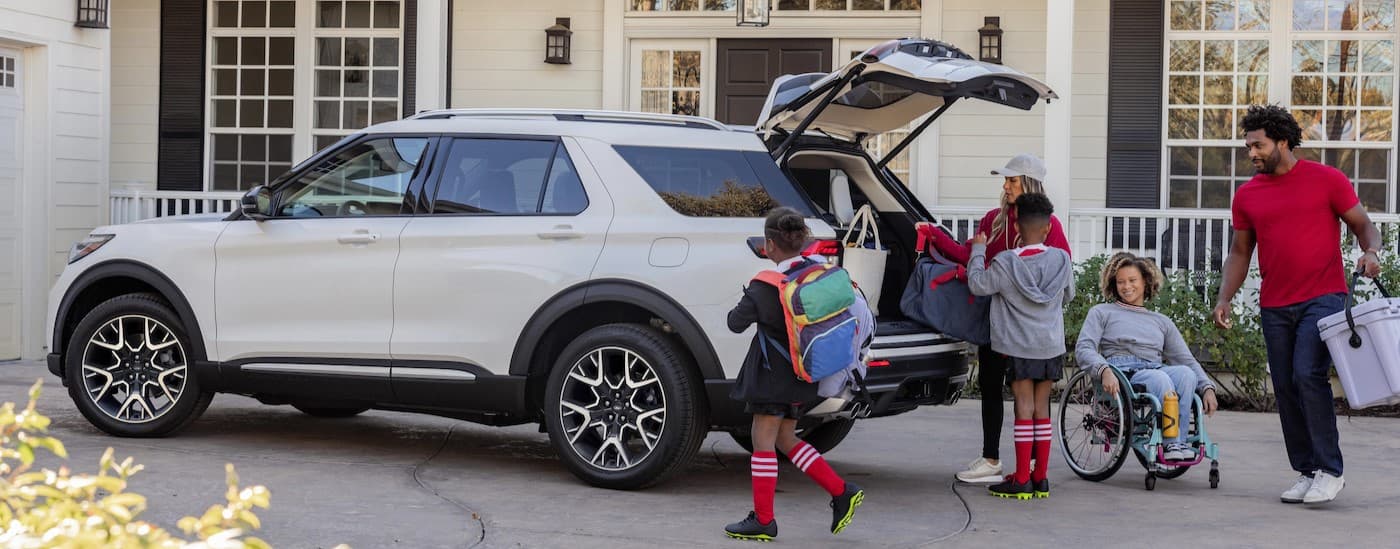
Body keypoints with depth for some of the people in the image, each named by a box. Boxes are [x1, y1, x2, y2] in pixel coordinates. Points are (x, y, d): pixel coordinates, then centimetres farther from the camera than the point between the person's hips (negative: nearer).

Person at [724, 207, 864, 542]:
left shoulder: (767, 286, -17)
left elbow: (736, 322, -11)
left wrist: (748, 303, 8)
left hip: (773, 375, -8)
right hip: (802, 374, 8)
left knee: (763, 442, 0)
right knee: (785, 439, 18)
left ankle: (763, 520, 4)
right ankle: (842, 492, 12)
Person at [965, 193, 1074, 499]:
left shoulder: (1005, 263, -14)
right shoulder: (1061, 260, -2)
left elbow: (977, 284, -1)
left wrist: (978, 250, 10)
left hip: (1019, 347, -3)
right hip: (1052, 347, 3)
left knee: (1024, 407, 0)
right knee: (1042, 407, 9)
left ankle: (1022, 480, -1)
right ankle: (1041, 479, 12)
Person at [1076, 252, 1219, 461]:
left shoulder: (1162, 321, 30)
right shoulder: (1102, 313, 20)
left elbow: (1186, 359, 22)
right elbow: (1084, 348, 3)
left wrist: (1207, 387, 2)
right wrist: (1104, 370, -19)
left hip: (1157, 370, 3)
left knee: (1185, 373, -32)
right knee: (1160, 379, -36)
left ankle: (1177, 443, -36)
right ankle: (1171, 443, -37)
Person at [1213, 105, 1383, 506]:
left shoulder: (1327, 180, -1)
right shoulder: (1247, 195, 10)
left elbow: (1363, 224, 3)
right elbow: (1240, 252, 15)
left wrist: (1370, 252, -18)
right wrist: (1224, 299, 3)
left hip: (1322, 298, -5)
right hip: (1274, 307, 5)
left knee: (1308, 375, -18)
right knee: (1285, 388, 5)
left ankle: (1330, 470, -11)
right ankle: (1306, 472, 13)